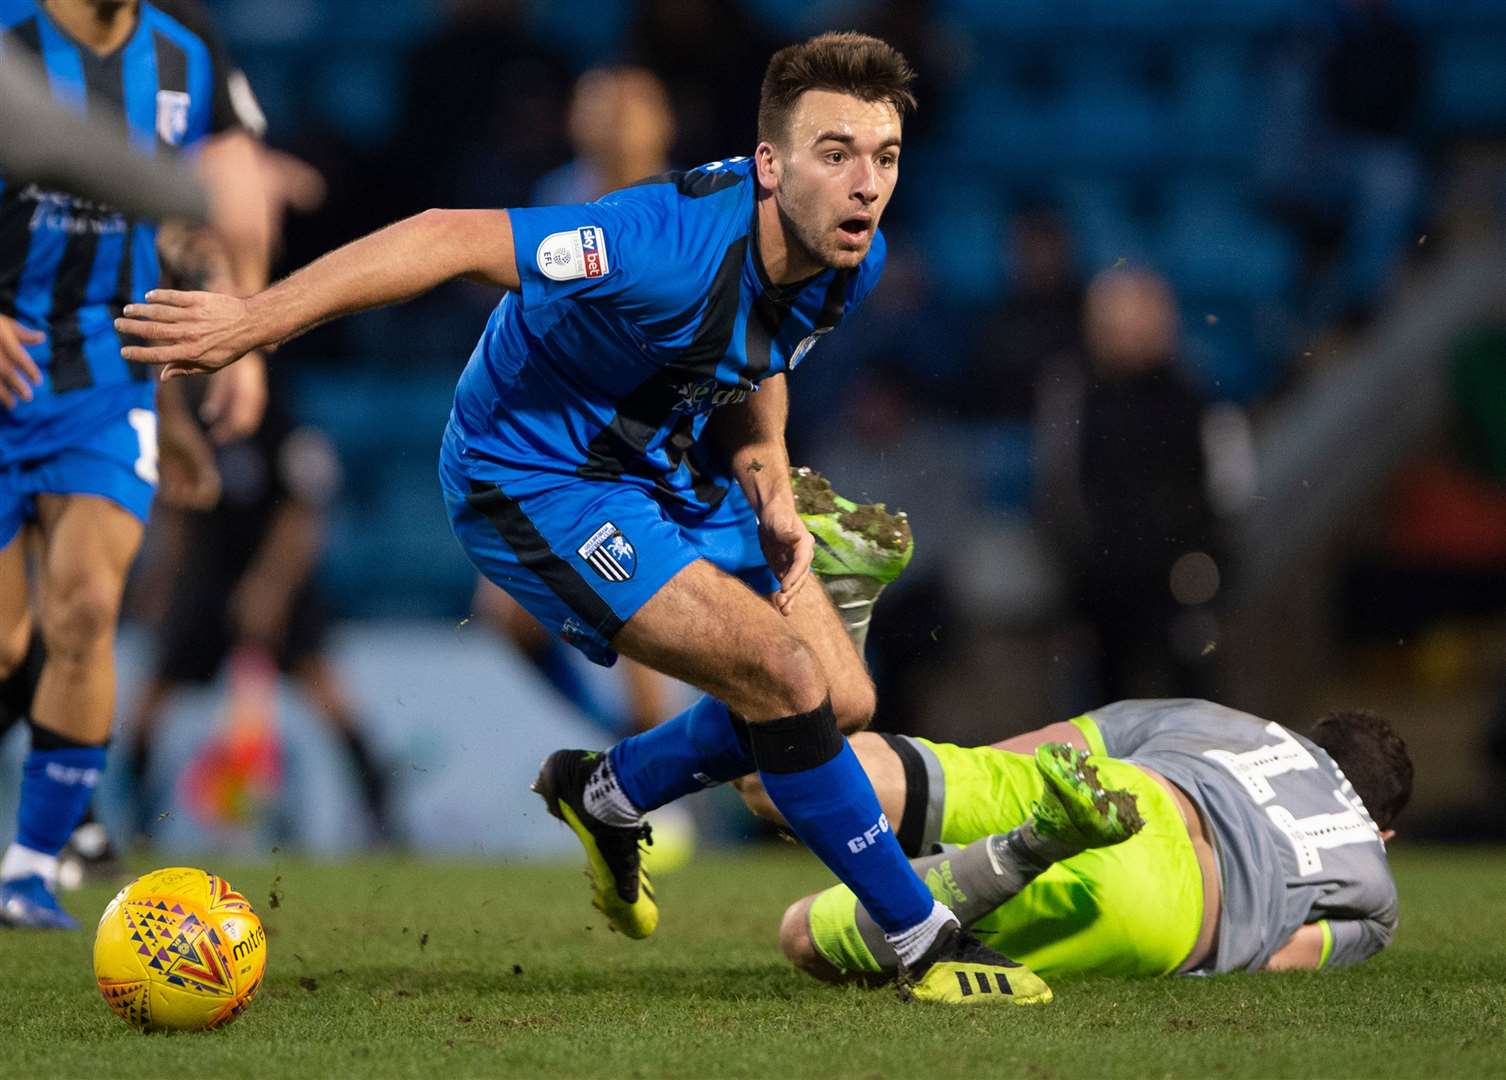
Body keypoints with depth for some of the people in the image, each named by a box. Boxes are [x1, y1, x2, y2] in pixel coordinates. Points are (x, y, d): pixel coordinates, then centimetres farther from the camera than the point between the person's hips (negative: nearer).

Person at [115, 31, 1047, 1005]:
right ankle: (927, 942, -3)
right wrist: (249, 321, -33)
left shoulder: (853, 259, -11)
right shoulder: (675, 243, -36)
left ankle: (606, 794, 31)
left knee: (844, 702, 7)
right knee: (788, 679, -19)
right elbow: (450, 239, -33)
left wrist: (771, 495, -2)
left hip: (674, 465, 8)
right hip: (538, 479, -8)